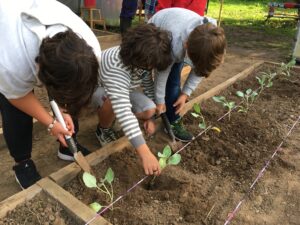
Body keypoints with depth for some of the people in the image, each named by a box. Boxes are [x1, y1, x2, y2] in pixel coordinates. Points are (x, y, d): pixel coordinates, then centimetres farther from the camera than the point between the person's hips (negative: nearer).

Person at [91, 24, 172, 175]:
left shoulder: (142, 60, -20)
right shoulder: (116, 68, -43)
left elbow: (149, 86, -4)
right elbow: (123, 110, -53)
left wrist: (150, 117, -8)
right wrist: (145, 153, -58)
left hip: (123, 90, 6)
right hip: (95, 89, -6)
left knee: (149, 109, -19)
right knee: (113, 100, -41)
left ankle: (109, 116, 9)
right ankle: (103, 130, -7)